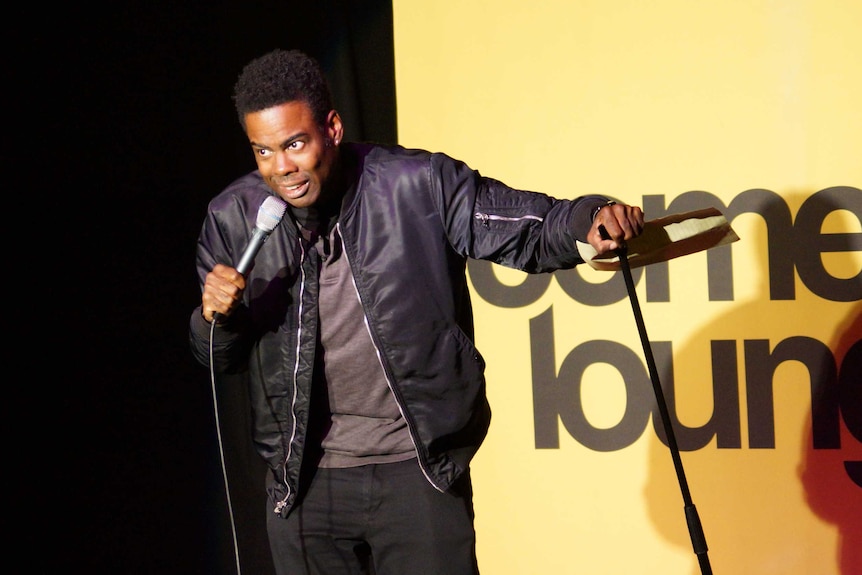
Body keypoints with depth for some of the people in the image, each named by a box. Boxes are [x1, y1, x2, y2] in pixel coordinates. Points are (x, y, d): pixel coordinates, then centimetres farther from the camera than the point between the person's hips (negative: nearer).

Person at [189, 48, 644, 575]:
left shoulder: (419, 186, -11)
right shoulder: (233, 219, -2)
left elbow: (531, 228, -7)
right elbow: (219, 358, 9)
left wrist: (589, 219, -29)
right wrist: (216, 317, -14)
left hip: (420, 472, -2)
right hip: (302, 481, 3)